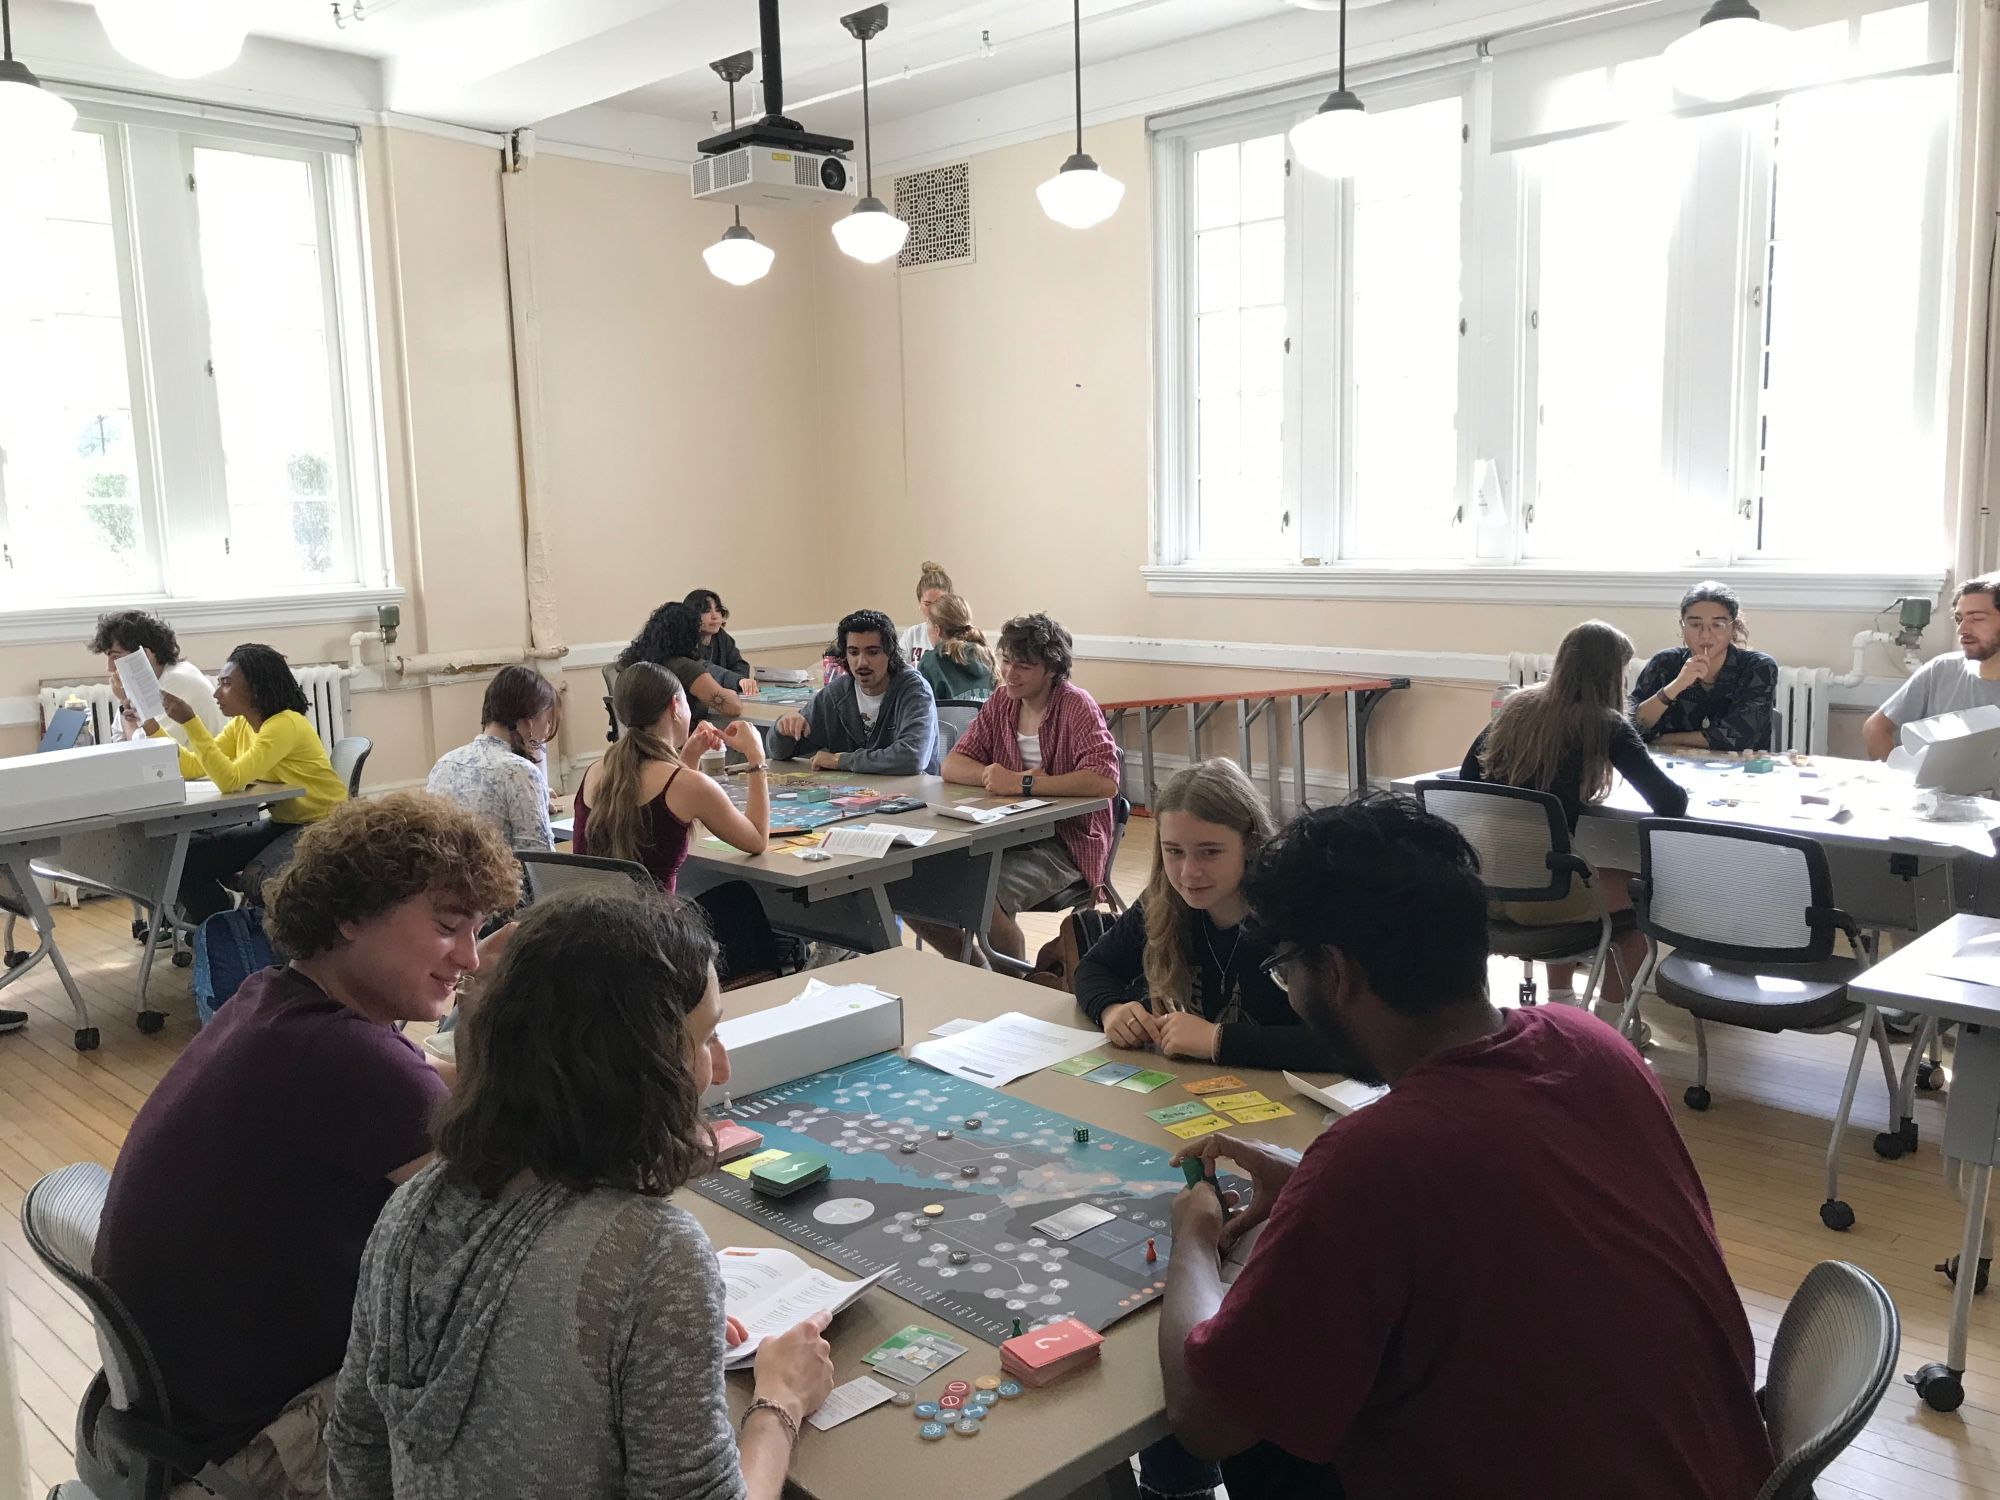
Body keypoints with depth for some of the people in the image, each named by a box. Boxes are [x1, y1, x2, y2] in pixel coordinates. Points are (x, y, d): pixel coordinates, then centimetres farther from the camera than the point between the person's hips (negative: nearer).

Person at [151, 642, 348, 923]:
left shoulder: (285, 724, -23)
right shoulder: (241, 724, 5)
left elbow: (230, 780, -31)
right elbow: (195, 767, 4)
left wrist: (189, 722, -32)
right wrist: (153, 728, -3)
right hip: (280, 823, 9)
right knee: (187, 856, -4)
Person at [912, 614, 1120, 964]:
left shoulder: (1076, 707, -11)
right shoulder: (1001, 704, 9)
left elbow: (1105, 781, -26)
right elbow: (952, 765, 6)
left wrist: (1024, 784, -26)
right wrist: (994, 776, -15)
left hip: (1065, 843, -6)